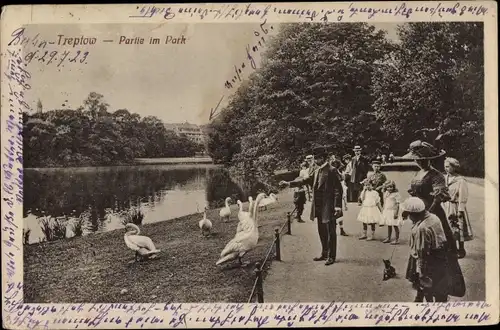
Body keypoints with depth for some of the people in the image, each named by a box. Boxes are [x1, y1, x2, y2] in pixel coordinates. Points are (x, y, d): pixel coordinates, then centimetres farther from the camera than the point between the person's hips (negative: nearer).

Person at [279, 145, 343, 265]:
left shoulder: (332, 170, -13)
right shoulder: (317, 171, 10)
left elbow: (338, 189, -15)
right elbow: (305, 180, 13)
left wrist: (337, 206, -19)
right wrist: (289, 183, 7)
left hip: (329, 207, -8)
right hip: (319, 207, 8)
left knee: (331, 232, 2)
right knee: (322, 232, 16)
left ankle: (332, 256, 11)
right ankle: (324, 254, 29)